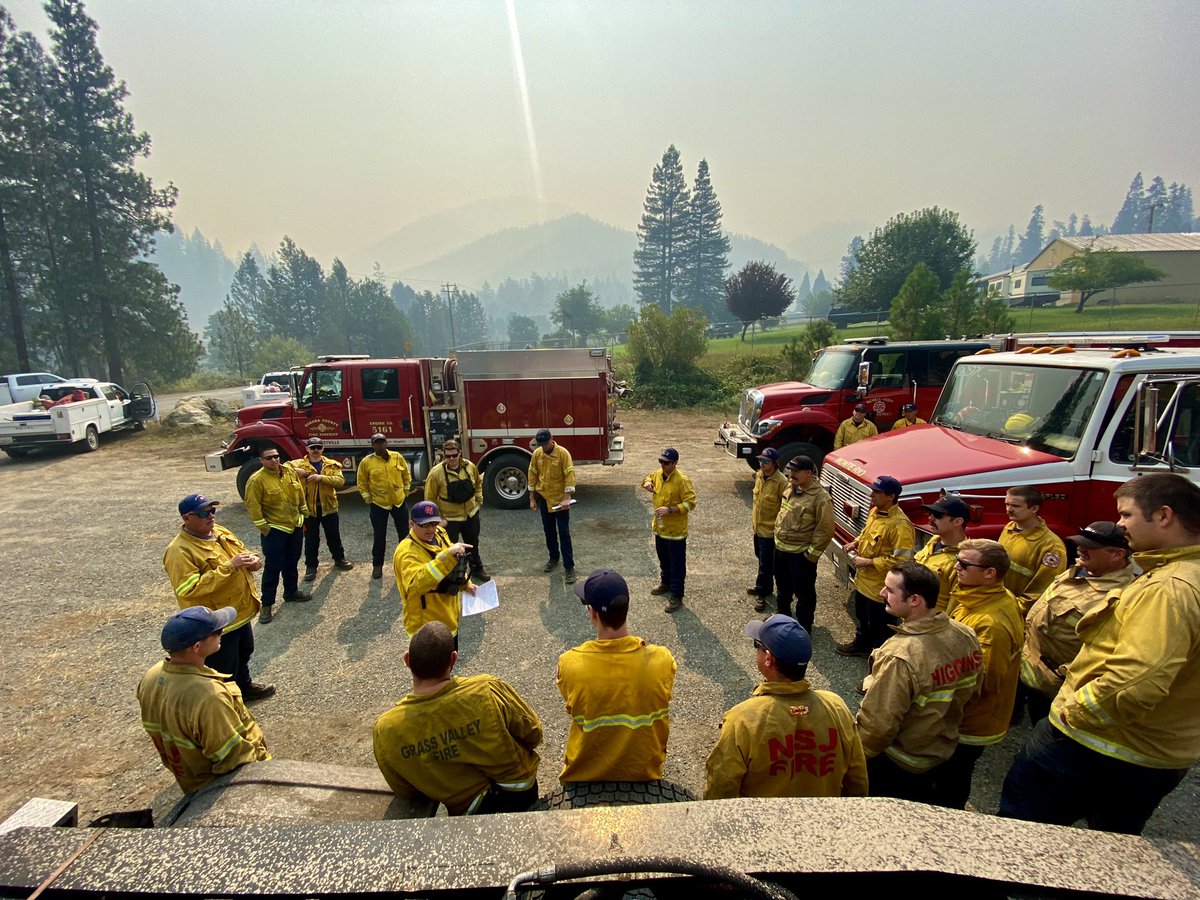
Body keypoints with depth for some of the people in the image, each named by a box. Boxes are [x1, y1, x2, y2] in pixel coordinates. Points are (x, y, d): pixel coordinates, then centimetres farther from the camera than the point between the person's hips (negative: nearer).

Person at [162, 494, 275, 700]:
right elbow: (190, 589, -31)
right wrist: (228, 567, -34)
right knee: (222, 671, 6)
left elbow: (242, 552, 14)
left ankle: (245, 686, 52)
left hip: (240, 613, 9)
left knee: (244, 654, 29)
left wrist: (253, 560, -11)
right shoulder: (179, 551, -23)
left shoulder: (220, 532, 3)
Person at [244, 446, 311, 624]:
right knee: (273, 566, -1)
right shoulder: (256, 480, -16)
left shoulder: (290, 472, 1)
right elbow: (253, 507, -16)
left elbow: (300, 495, 11)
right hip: (274, 530, -6)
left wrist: (304, 517, 13)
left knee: (292, 562, 19)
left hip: (295, 526, 6)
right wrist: (263, 528, -15)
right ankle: (267, 604, 10)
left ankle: (291, 591, 36)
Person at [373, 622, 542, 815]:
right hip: (523, 791, -1)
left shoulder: (385, 730, -25)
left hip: (468, 811, 2)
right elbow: (533, 734, -14)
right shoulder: (488, 689, -31)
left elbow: (404, 790, -7)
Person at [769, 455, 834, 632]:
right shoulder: (791, 487, 1)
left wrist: (811, 554, -16)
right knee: (783, 587, 26)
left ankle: (803, 629, 28)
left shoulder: (820, 498, -22)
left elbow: (825, 531, -20)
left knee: (804, 592, 11)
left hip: (801, 554, -7)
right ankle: (782, 615, 48)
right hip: (781, 548, 8)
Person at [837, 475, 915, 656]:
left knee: (879, 626, 10)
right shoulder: (875, 511, 0)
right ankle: (861, 644, 52)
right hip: (863, 580, 9)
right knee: (862, 618, 30)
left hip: (880, 587, -9)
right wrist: (856, 542, 1)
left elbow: (901, 560, -30)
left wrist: (868, 562, -26)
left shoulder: (900, 524, -29)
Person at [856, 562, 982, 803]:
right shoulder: (966, 636, -15)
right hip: (943, 749, 6)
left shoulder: (899, 657, -39)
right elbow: (971, 690, 2)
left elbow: (878, 724, -31)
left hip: (895, 761, -6)